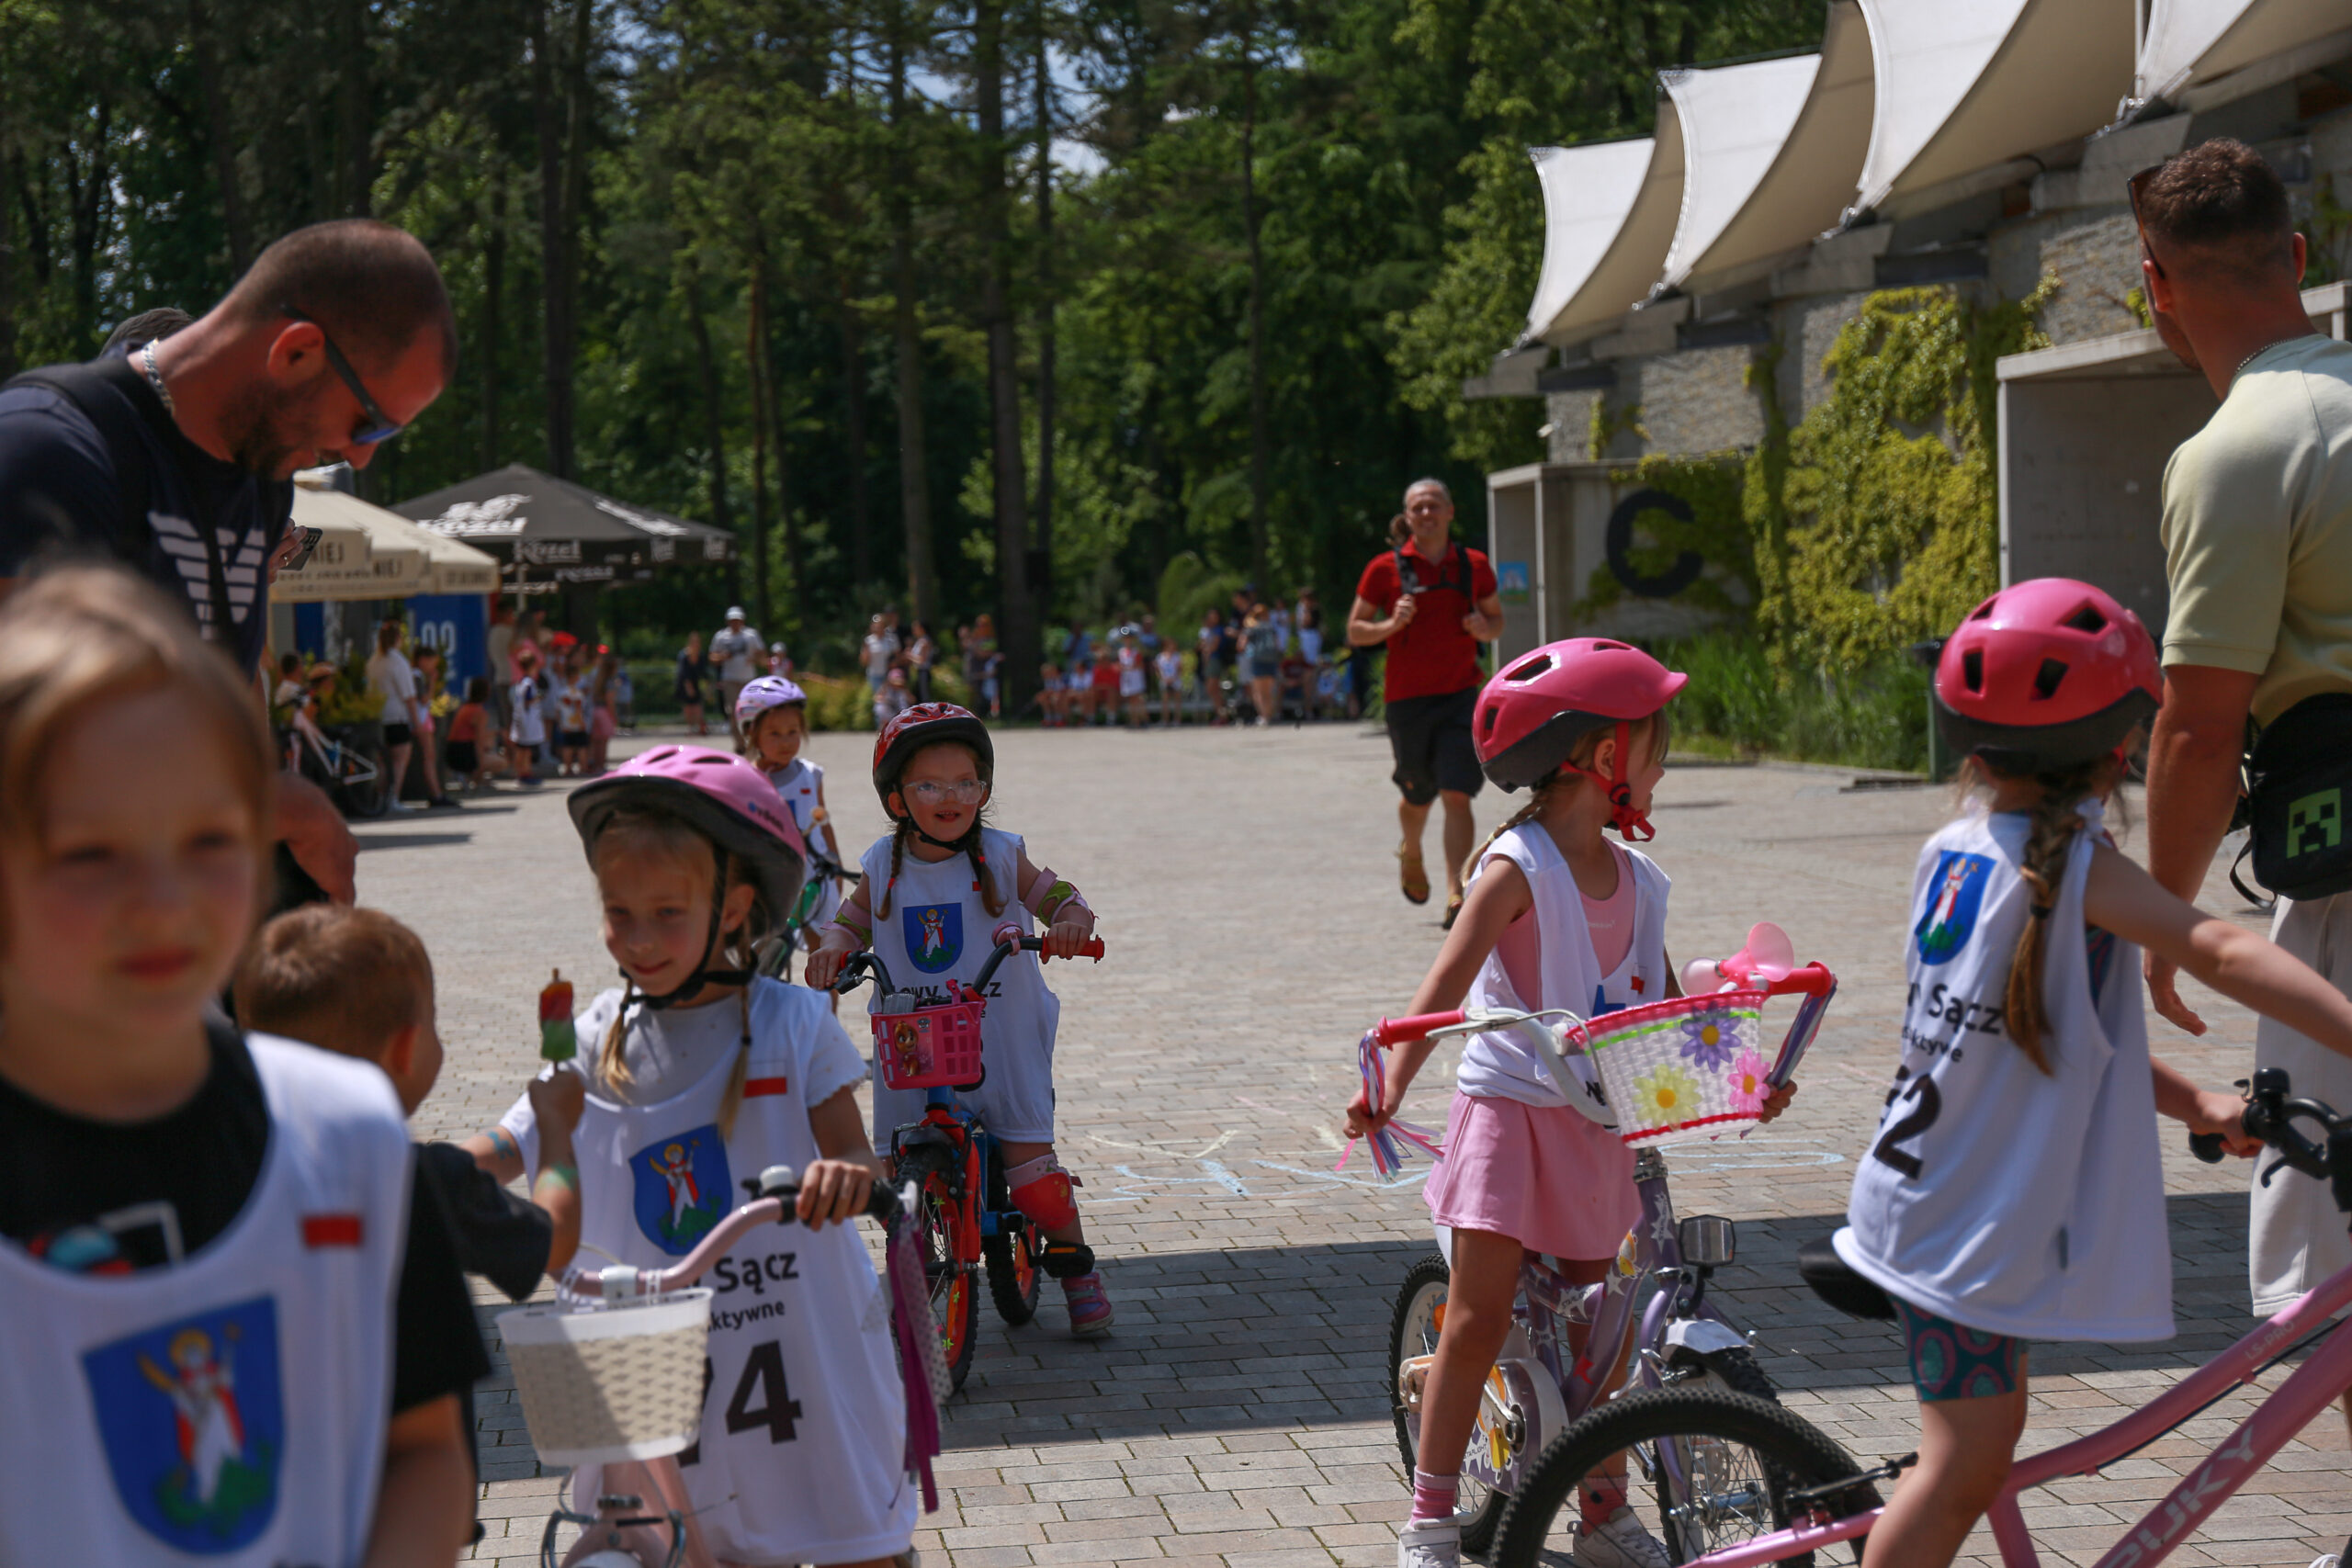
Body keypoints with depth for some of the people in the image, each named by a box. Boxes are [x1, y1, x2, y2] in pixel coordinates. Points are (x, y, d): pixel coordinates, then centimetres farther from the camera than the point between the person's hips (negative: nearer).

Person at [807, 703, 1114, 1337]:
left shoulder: (1000, 857, -3)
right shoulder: (884, 866, 1)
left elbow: (1057, 895, 3)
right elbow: (853, 919, 12)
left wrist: (1070, 921, -19)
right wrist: (832, 947, -9)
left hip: (1002, 1041, -2)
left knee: (1029, 1159, -6)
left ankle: (1075, 1268, 13)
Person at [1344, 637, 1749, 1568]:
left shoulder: (1635, 878, 6)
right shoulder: (1517, 867, -14)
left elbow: (1665, 998, 15)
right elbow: (1445, 985, -21)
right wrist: (1388, 1088, -32)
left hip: (1593, 1120, 6)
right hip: (1508, 1109, -6)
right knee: (1478, 1317, -5)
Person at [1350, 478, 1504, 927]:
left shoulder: (1474, 566, 6)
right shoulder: (1386, 568, 0)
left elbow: (1497, 622, 18)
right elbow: (1354, 631, 4)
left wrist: (1482, 627, -5)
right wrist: (1392, 625, -15)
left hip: (1460, 696, 0)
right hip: (1407, 699, 0)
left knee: (1457, 795, -12)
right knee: (1417, 797, 13)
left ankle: (1456, 895, -12)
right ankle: (1411, 855, 46)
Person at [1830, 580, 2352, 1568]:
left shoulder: (1950, 854, 5)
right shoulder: (2076, 867, -18)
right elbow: (2225, 956, -31)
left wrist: (2193, 1103, 8)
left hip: (1927, 1196, 8)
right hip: (1980, 1222, -8)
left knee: (1981, 1440, 19)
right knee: (1966, 1461, -4)